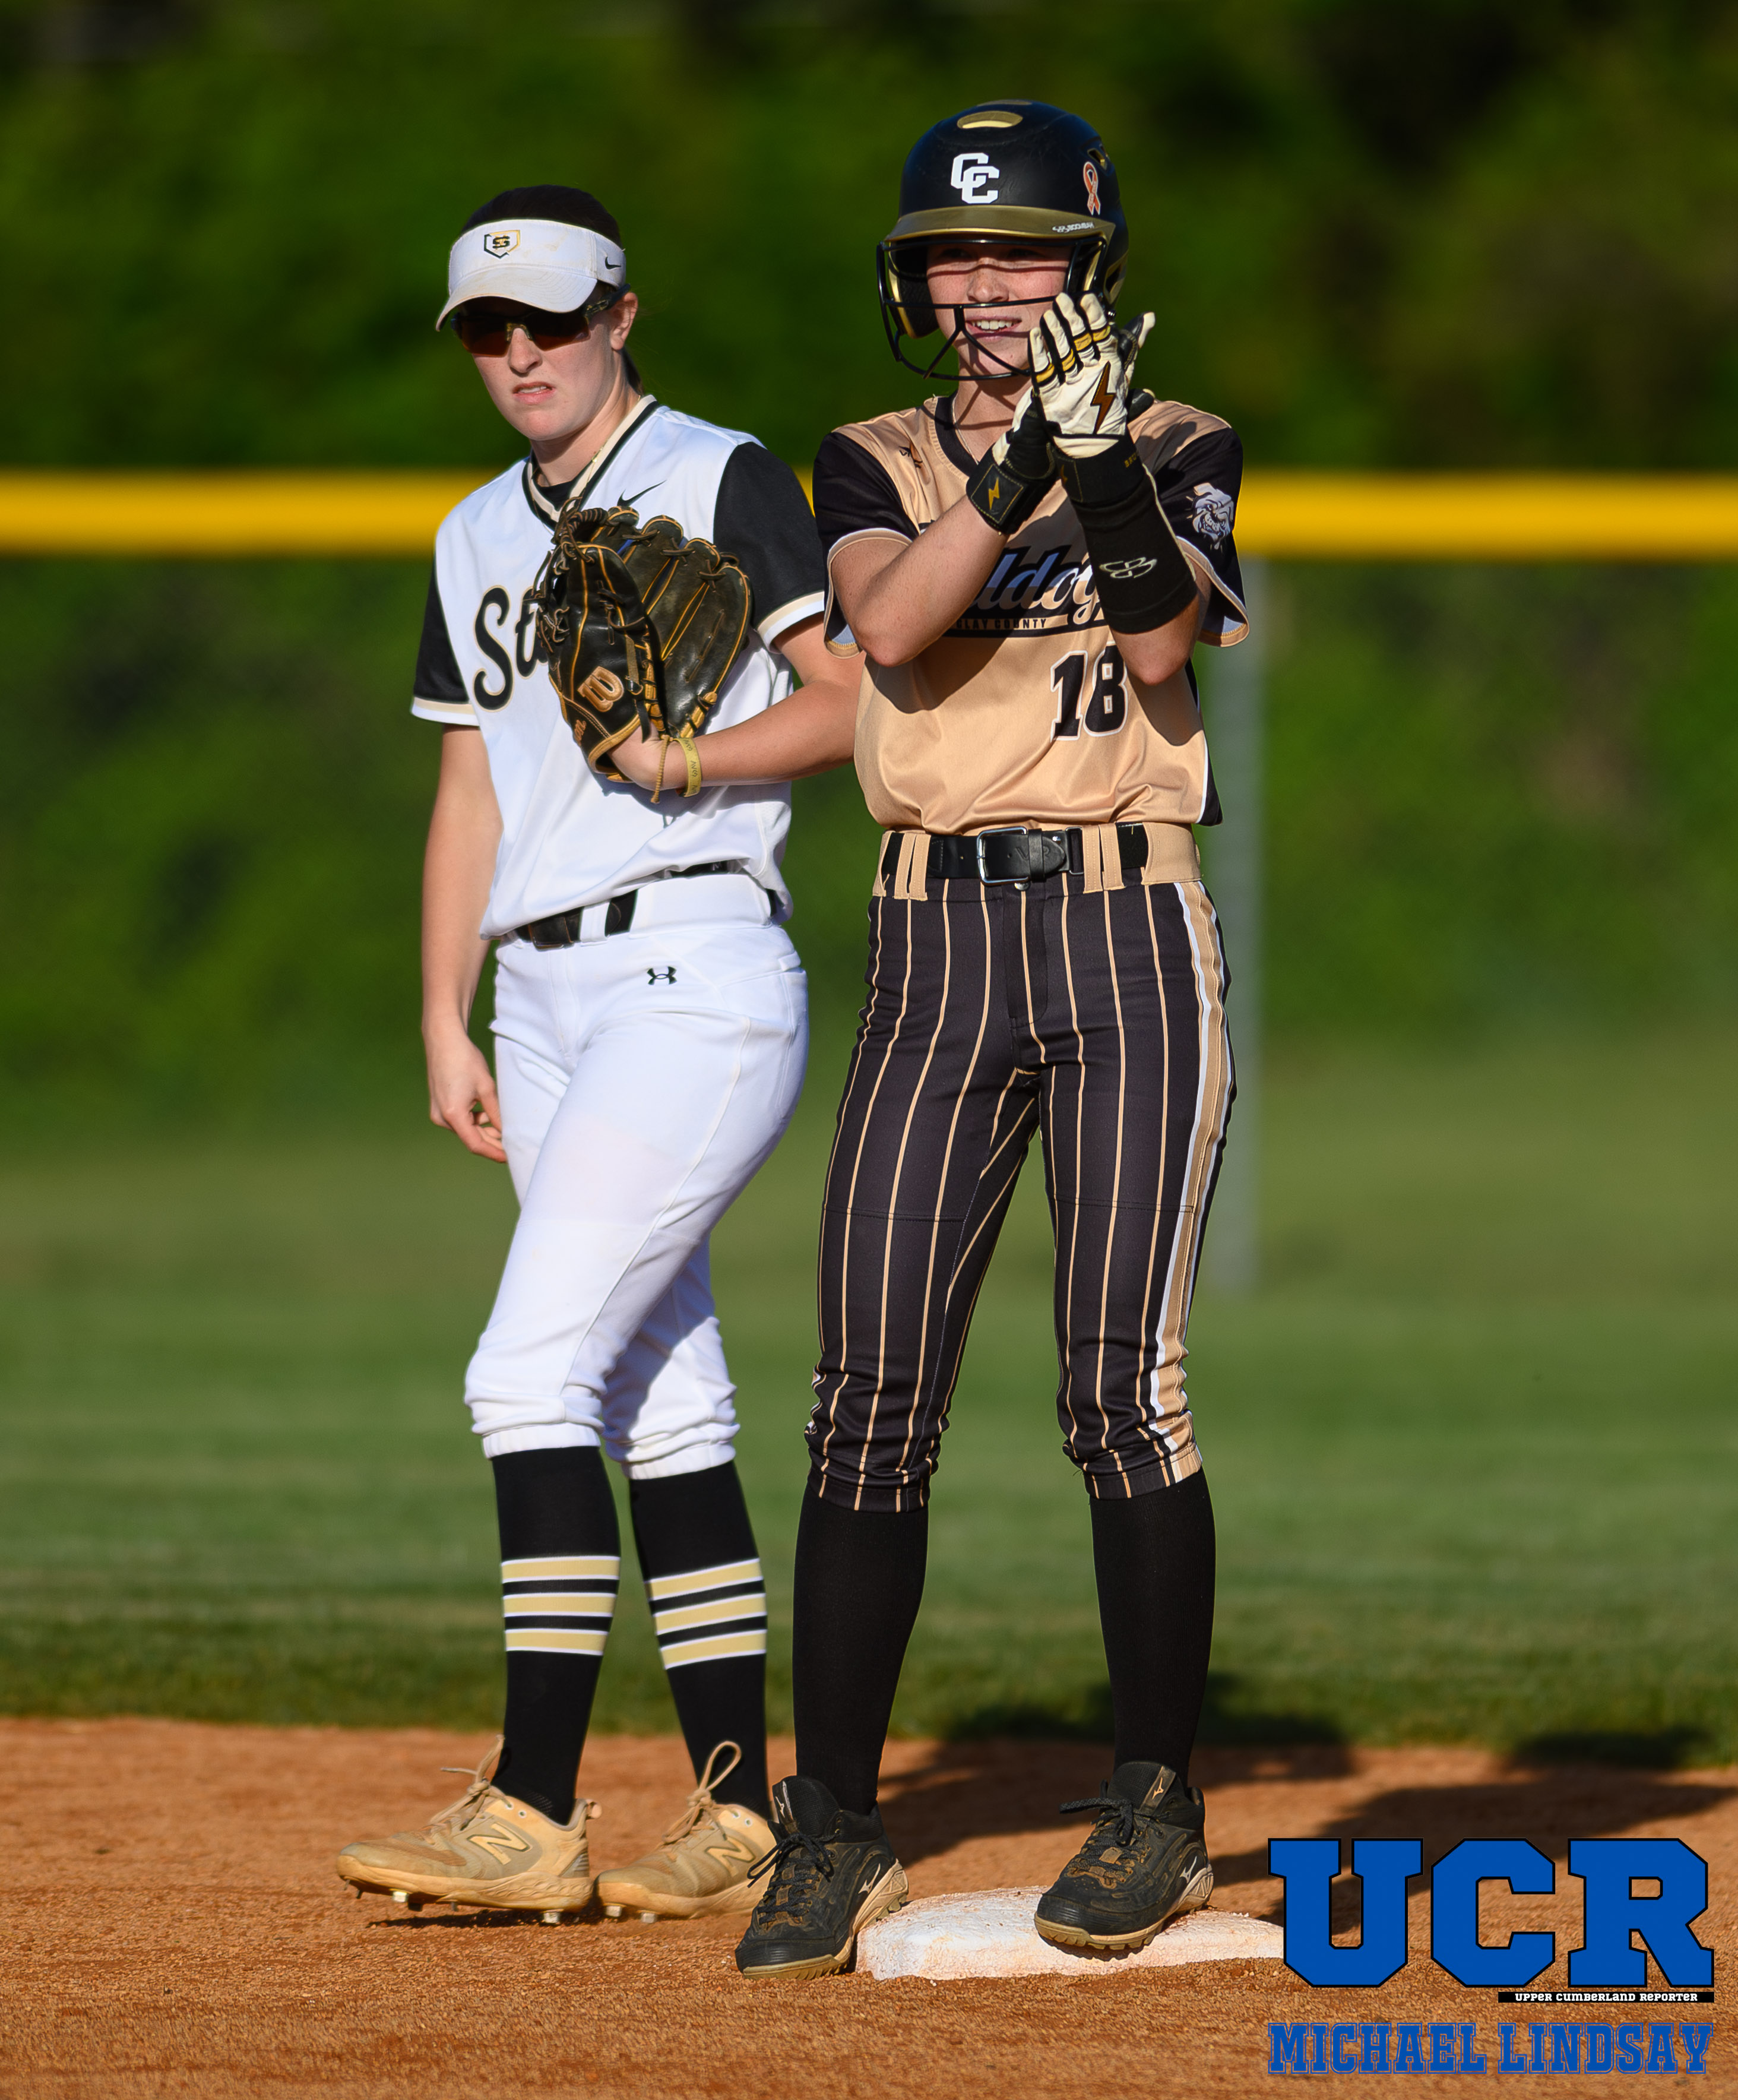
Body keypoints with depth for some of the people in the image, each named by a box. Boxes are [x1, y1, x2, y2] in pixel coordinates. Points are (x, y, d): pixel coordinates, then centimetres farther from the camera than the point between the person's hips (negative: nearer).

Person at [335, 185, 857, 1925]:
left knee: (534, 1371, -17)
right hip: (547, 1001, 8)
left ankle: (533, 1812, -19)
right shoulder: (478, 540, 19)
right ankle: (738, 1816, 9)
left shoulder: (721, 481, -3)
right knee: (657, 1410, 7)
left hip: (695, 971, -8)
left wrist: (688, 754, -22)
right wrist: (446, 1025, 14)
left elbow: (856, 700, -8)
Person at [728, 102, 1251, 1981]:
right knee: (872, 1395, -2)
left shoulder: (1181, 450, 6)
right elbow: (891, 626, -11)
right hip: (934, 951, 2)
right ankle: (833, 1834, 4)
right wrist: (1025, 460, -23)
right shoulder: (875, 467, 10)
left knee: (1119, 1388, -8)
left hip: (1131, 938, -2)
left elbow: (1165, 651, -13)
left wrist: (1110, 466, -27)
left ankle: (1156, 1809, 5)